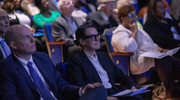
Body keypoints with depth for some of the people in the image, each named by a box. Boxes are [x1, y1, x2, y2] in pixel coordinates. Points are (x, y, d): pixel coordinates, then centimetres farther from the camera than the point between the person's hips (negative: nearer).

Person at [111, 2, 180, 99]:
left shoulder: (137, 29, 28)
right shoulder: (120, 33, -3)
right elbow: (128, 48, -22)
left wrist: (160, 49, 15)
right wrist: (134, 32, -9)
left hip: (152, 56, 10)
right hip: (139, 62, -10)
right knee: (163, 60, -35)